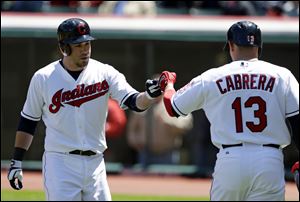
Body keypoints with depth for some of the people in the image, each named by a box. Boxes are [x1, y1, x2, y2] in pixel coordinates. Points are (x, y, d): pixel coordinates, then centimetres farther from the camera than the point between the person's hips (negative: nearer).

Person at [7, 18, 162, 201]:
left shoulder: (105, 73, 1)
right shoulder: (43, 78, 0)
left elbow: (133, 101, -11)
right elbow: (28, 121, 9)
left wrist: (150, 96, -33)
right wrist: (16, 162, 8)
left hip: (95, 164, 2)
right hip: (60, 164, -2)